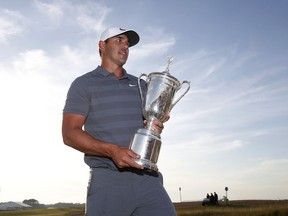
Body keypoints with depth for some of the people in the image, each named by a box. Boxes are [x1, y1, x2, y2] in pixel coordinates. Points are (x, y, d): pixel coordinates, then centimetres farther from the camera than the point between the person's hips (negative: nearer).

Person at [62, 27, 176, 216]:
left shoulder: (140, 85, 19)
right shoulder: (84, 84, 5)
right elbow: (70, 133, -4)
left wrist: (156, 127, -2)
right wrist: (111, 150, -19)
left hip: (147, 177, 3)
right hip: (107, 180, -3)